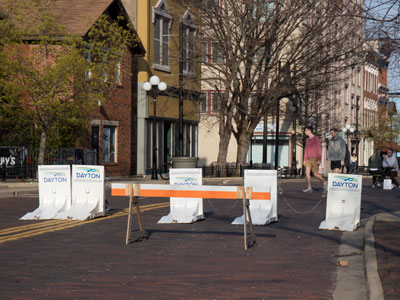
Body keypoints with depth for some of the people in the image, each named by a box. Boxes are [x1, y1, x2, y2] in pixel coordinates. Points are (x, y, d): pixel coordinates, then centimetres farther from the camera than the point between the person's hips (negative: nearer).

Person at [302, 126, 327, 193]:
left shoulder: (316, 138, -9)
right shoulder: (307, 140, 14)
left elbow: (319, 150, -12)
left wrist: (319, 159, -18)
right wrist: (304, 160, 14)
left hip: (315, 159, -6)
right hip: (308, 159, 6)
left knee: (315, 174, -4)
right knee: (307, 172, -8)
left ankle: (324, 182, 22)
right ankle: (309, 188, -9)